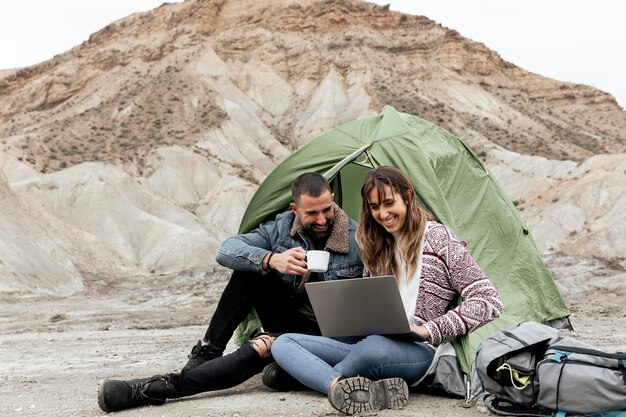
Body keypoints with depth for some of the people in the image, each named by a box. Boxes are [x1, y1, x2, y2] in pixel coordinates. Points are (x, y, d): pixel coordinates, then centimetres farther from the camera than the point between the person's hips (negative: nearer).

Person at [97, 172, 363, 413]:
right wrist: (270, 260, -35)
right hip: (286, 316, 4)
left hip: (321, 333, -4)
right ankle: (206, 353, -19)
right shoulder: (281, 229, -3)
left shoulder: (357, 239, -13)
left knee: (261, 350, -34)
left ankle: (162, 387, -34)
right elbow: (226, 251, -15)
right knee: (249, 267, -21)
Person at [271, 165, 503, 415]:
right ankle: (346, 387, -37)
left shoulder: (437, 238, 0)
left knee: (374, 347, -43)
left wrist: (430, 330, -12)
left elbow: (488, 301, -5)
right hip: (369, 341, 7)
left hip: (416, 351, -7)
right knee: (283, 343, -13)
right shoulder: (378, 247, 19)